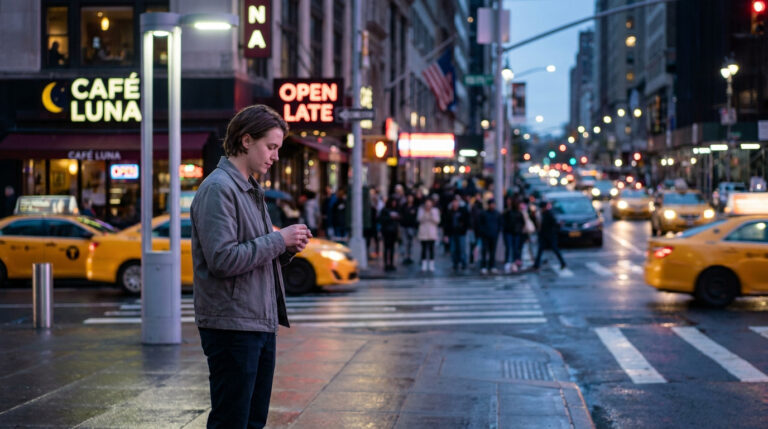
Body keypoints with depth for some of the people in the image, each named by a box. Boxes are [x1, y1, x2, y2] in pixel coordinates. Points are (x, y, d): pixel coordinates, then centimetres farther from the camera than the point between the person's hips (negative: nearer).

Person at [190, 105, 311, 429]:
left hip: (261, 323, 10)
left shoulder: (251, 190, 18)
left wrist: (286, 249, 2)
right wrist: (279, 239, -15)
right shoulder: (218, 189, -13)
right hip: (232, 326, -10)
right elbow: (222, 259, -22)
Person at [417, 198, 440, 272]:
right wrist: (424, 214, -18)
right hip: (423, 233, 0)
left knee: (431, 249, -1)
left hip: (432, 233, 0)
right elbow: (419, 219, -6)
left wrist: (432, 215, -17)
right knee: (424, 249, 0)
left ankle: (431, 266, 4)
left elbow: (437, 221, -2)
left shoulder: (435, 210, 3)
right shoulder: (421, 210, 4)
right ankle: (424, 266, 3)